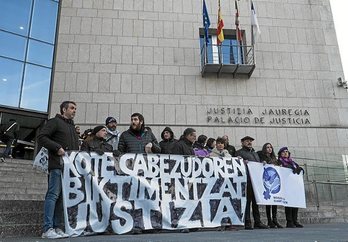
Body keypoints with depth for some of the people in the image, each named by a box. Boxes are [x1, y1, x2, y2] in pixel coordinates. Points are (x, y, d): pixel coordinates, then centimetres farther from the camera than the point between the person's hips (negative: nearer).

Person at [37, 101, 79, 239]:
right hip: (57, 165, -8)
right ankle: (48, 229, -8)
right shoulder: (55, 122, 3)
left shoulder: (72, 126, 26)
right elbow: (41, 137, -8)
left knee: (63, 197, 6)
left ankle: (57, 228, 10)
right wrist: (57, 147, -15)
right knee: (53, 195, -10)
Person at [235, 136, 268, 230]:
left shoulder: (255, 153, 28)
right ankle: (247, 222, -1)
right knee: (247, 200, -6)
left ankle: (257, 222, 16)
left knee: (256, 201, 9)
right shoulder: (239, 152, 6)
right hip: (247, 180, -7)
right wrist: (243, 162, -21)